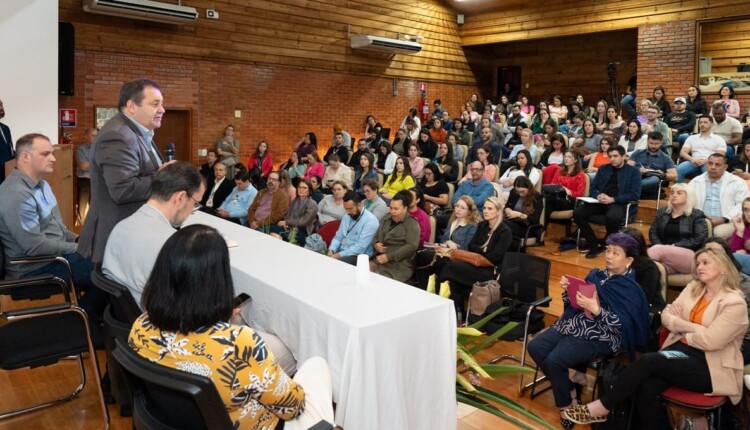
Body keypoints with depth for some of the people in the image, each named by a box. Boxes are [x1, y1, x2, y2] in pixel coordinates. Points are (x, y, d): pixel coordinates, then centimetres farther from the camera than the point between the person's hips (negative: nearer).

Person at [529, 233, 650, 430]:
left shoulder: (630, 290, -6)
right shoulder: (596, 274, 12)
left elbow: (622, 325, -17)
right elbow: (574, 302, 17)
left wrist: (596, 310, -27)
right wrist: (568, 289, -3)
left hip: (599, 337, -7)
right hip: (573, 324, 7)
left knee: (555, 360, -26)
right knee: (535, 348, -10)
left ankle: (567, 404, 0)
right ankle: (568, 388, 8)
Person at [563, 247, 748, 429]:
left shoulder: (735, 303, -10)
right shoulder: (693, 287, 10)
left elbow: (710, 341, -20)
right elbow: (666, 317, 5)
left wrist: (681, 329, -3)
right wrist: (693, 327, -11)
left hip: (713, 367, -6)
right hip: (683, 350, 6)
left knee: (647, 360, -26)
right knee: (648, 386, -25)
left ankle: (602, 407, -15)